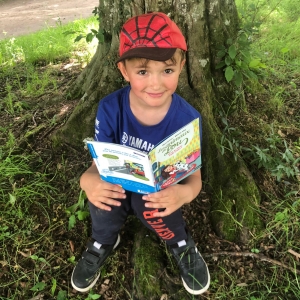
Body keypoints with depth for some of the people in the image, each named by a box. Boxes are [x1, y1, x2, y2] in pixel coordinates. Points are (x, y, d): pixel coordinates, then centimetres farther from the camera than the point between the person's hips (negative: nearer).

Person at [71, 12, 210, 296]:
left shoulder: (187, 118, -23)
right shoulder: (110, 109, -21)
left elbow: (194, 175, -16)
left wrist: (185, 192, -42)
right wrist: (88, 180, -39)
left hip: (160, 192, -1)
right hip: (119, 187, 2)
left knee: (148, 204, -32)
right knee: (100, 187, -29)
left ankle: (181, 245, 4)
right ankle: (103, 242, 7)